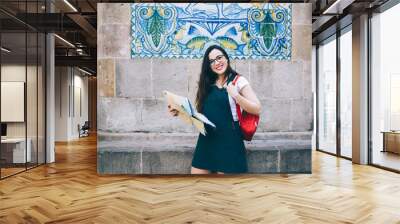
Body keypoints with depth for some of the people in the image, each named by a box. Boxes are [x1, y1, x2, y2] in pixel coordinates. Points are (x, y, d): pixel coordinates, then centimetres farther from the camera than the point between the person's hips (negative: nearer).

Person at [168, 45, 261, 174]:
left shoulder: (238, 81, -2)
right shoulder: (207, 84, 11)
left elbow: (257, 109, -9)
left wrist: (236, 96, -22)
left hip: (228, 139, -5)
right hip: (206, 139, 5)